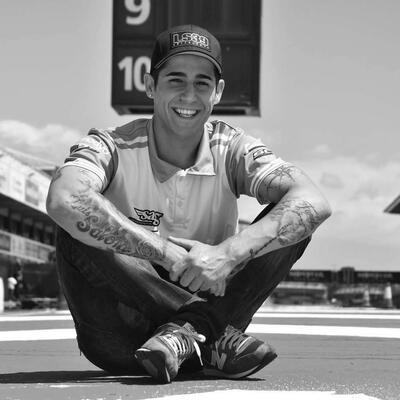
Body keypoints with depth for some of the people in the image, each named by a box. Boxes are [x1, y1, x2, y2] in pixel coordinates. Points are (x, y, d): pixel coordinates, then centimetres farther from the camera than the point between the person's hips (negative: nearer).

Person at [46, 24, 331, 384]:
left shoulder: (231, 151, -4)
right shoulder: (112, 148, -11)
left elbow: (314, 204, -22)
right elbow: (63, 201, -35)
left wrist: (228, 253, -37)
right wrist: (168, 254, -37)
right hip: (120, 340, -1)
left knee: (293, 223, -15)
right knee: (78, 231, -29)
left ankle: (188, 333, -25)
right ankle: (215, 335, -26)